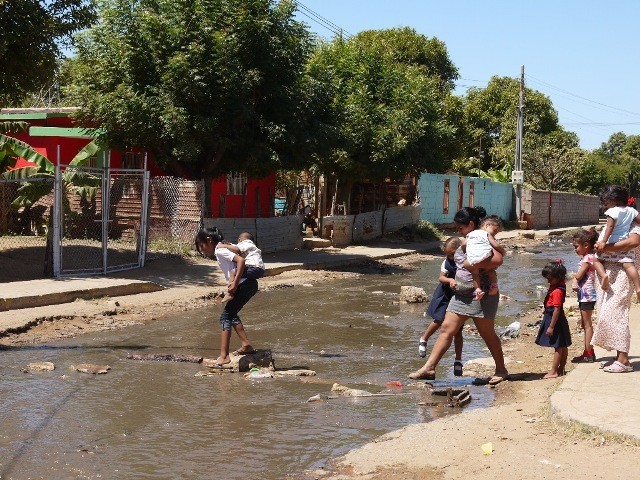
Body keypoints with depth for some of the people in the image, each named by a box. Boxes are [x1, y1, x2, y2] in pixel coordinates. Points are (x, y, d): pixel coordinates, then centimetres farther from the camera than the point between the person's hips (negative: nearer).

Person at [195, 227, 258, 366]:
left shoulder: (219, 250, -10)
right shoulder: (222, 249, 18)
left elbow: (240, 260, -22)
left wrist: (235, 283, -21)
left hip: (244, 285, -10)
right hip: (250, 285, 10)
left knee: (225, 317, -7)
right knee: (231, 314, 23)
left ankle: (224, 357, -10)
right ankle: (246, 345, 24)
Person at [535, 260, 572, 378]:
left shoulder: (557, 291, -23)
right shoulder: (558, 286, 6)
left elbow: (556, 310, -25)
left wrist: (551, 326, -23)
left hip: (555, 321, -10)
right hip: (560, 321, 10)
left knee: (558, 347, -5)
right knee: (562, 346, 14)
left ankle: (554, 371, -2)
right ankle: (561, 368, 22)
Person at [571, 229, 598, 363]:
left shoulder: (588, 258, -15)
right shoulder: (584, 258, 14)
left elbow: (578, 276, -19)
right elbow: (577, 276, 11)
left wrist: (575, 276, 2)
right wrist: (575, 282, -8)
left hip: (587, 295, -10)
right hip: (584, 295, 10)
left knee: (587, 324, -5)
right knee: (585, 324, 14)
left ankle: (588, 354, -2)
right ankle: (588, 352, 20)